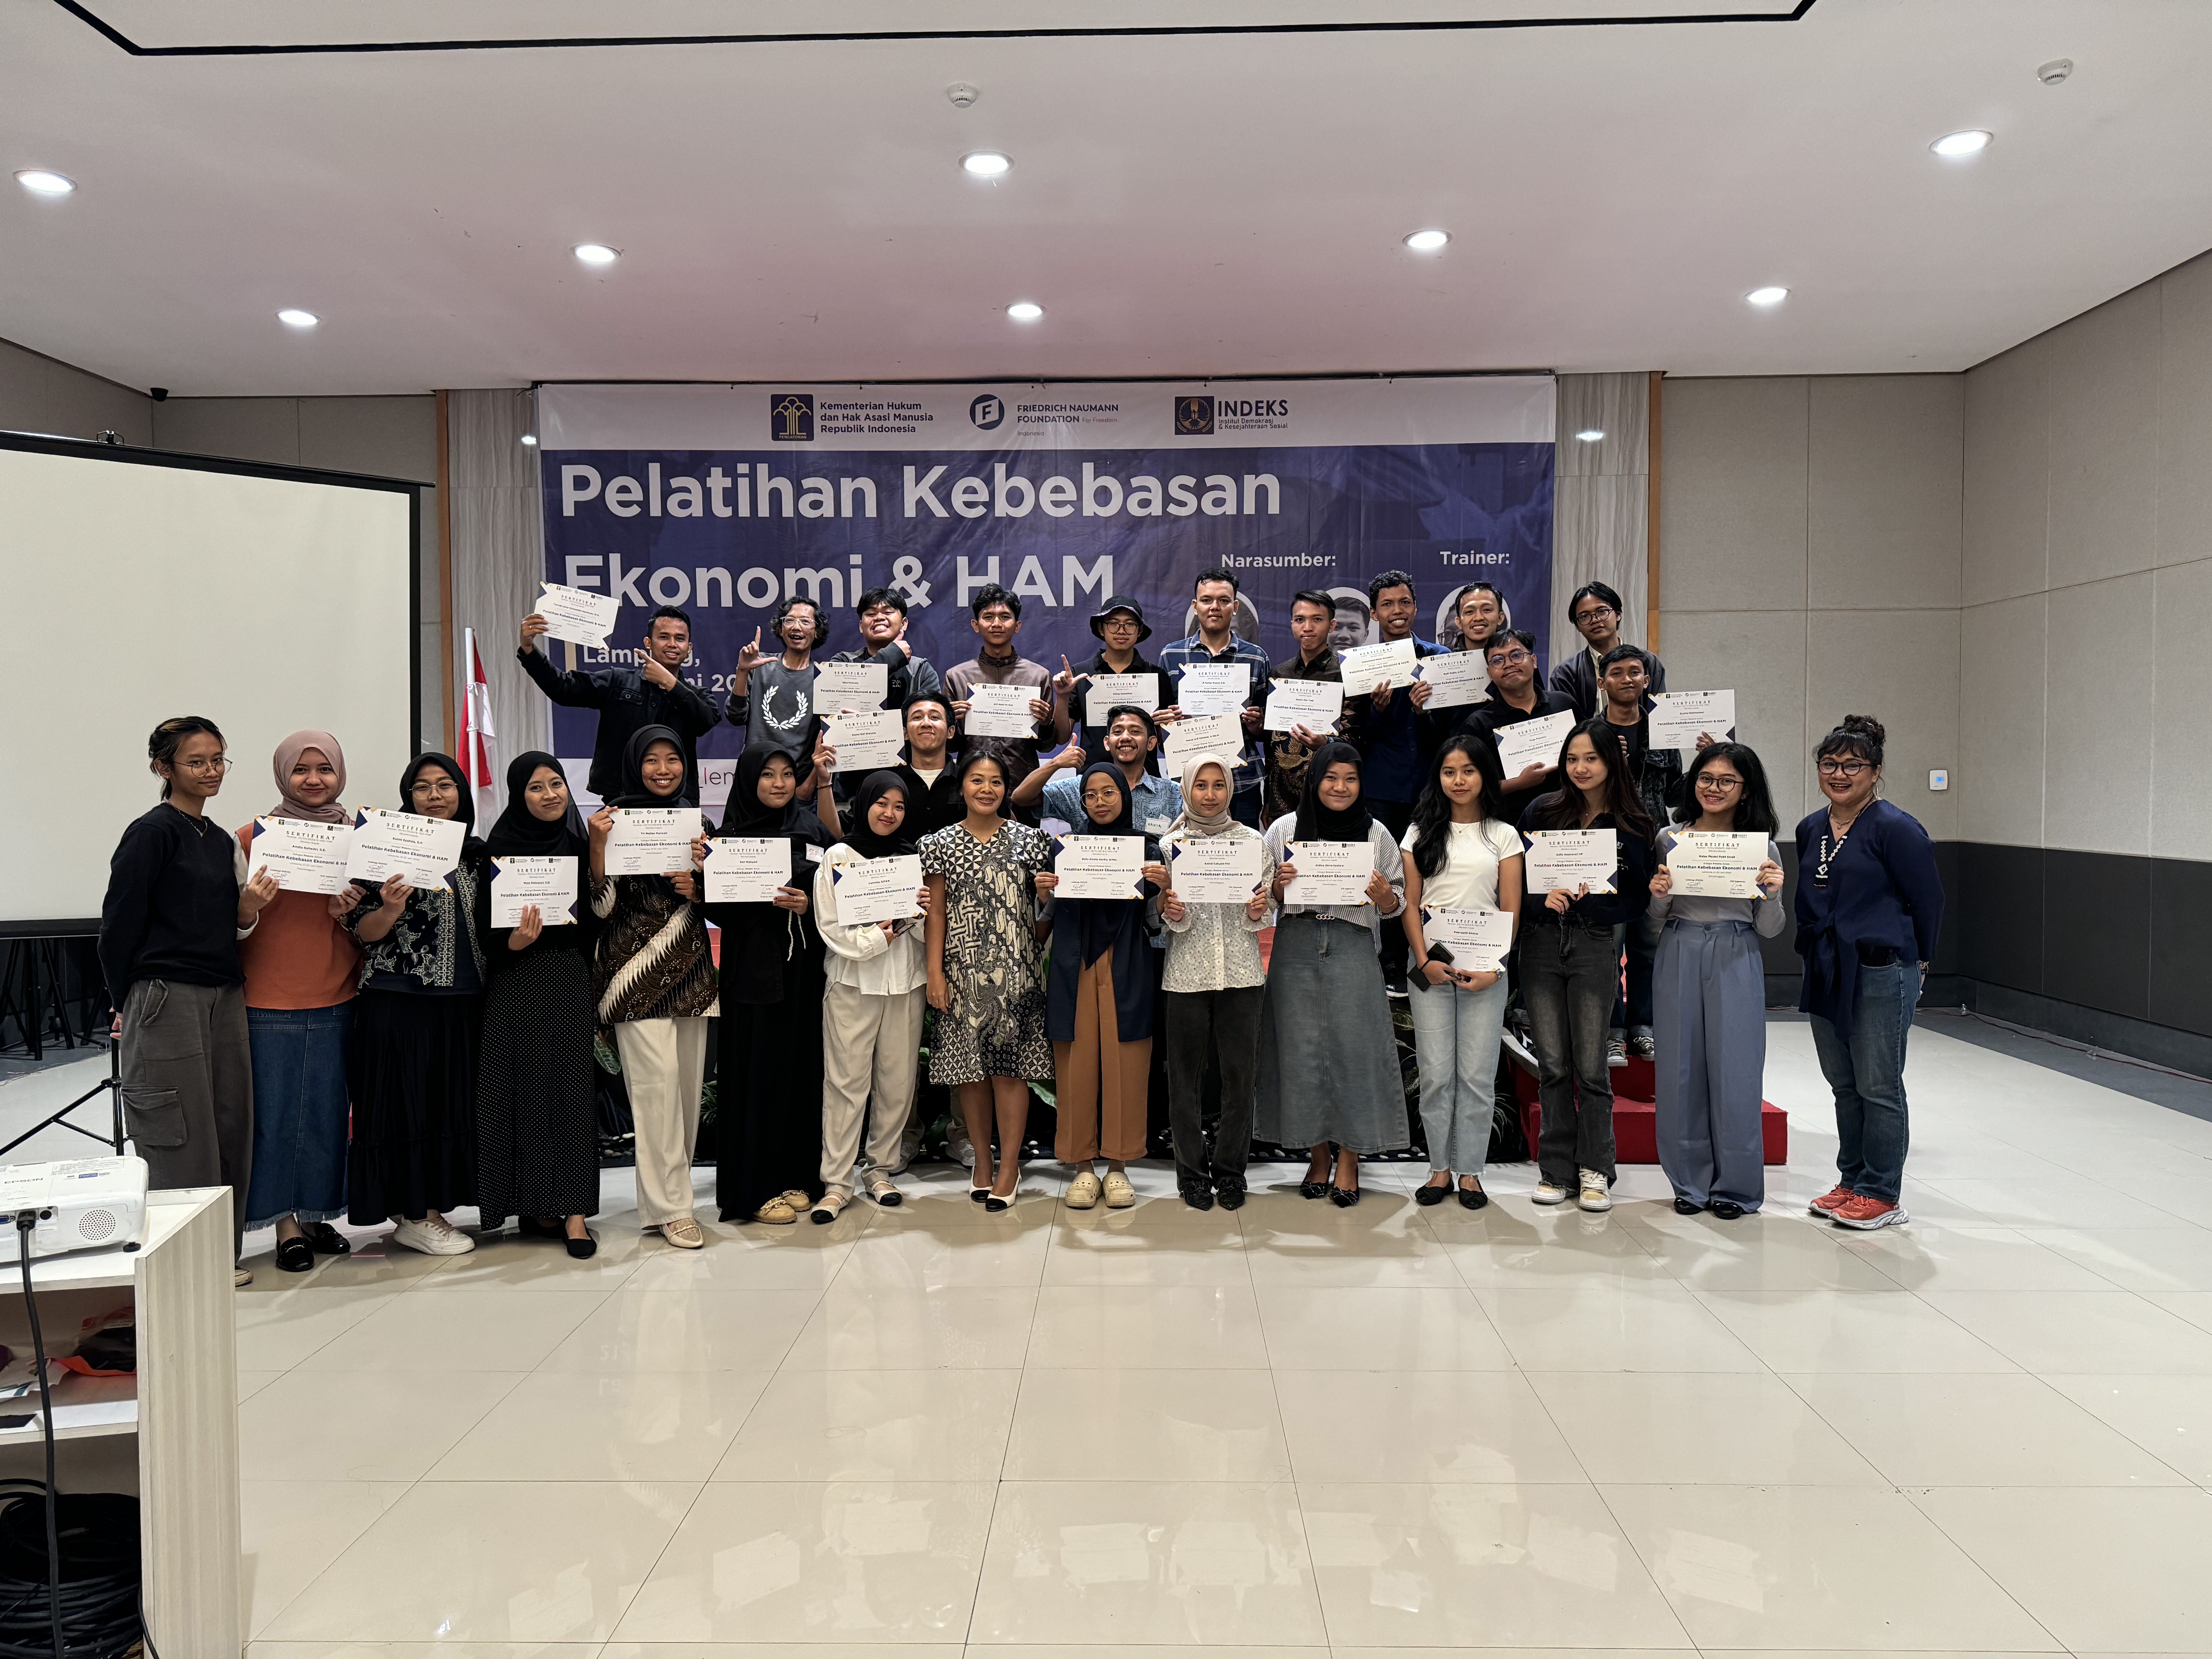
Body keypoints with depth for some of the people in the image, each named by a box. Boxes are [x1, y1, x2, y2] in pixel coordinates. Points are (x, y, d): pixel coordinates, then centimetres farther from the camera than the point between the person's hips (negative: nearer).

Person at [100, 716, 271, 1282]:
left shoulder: (221, 841, 15)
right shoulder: (152, 832, -7)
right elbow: (120, 921, -7)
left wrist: (250, 908, -3)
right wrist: (125, 1002, -1)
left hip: (224, 997, 7)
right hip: (166, 1000, -7)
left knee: (230, 1125, 9)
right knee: (181, 1136, -2)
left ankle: (222, 1254, 20)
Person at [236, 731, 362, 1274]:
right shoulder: (254, 836, -2)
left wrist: (354, 908, -7)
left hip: (335, 1000, 3)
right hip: (269, 1001, -3)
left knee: (327, 1111, 8)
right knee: (275, 1112, 3)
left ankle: (318, 1214, 22)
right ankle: (286, 1224, 14)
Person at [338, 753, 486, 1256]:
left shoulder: (476, 853, 11)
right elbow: (363, 932, -6)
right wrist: (391, 908, -25)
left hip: (462, 1001, 5)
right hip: (400, 1001, -5)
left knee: (452, 1100, 9)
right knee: (407, 1101, -1)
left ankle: (430, 1206, 21)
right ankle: (413, 1217, 10)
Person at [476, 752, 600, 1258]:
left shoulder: (581, 844, 8)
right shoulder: (500, 850, -1)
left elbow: (597, 920, 8)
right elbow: (488, 936, -6)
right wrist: (517, 941, -22)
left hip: (570, 981, 2)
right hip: (517, 985, -2)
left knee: (571, 1089, -1)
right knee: (523, 1089, 1)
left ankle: (572, 1209, 2)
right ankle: (533, 1203, 13)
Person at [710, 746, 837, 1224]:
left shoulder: (814, 829, 9)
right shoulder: (732, 834, 0)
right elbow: (715, 904, -4)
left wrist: (809, 906, -10)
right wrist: (763, 900, -19)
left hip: (803, 968, 3)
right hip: (753, 968, -3)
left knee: (801, 1067, 5)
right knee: (757, 1072, -2)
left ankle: (795, 1177, 17)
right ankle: (757, 1188, 7)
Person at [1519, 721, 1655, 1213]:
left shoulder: (1630, 825, 2)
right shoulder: (1544, 810, 5)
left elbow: (1639, 898, 3)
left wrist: (1591, 900, -14)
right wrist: (1543, 898, -11)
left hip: (1595, 946, -1)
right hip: (1541, 944, 2)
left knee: (1590, 1066, 1)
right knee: (1552, 1065, 5)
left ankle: (1594, 1172, 14)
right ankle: (1557, 1170, 15)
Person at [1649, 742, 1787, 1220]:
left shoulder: (1762, 846, 4)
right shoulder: (1669, 839, 6)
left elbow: (1769, 930, 6)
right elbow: (1655, 921, 10)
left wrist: (1771, 894, -12)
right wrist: (1659, 895, -11)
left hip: (1736, 963, -1)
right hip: (1679, 959, 1)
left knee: (1734, 1070, 1)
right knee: (1681, 1069, 5)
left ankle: (1735, 1186, 16)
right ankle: (1690, 1181, 19)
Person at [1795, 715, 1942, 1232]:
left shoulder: (1895, 828, -11)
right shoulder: (1811, 830, 10)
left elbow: (1929, 900, -4)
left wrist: (1914, 962, 5)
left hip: (1881, 976, -7)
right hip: (1826, 974, 7)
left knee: (1879, 1088, 1)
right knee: (1844, 1086, 14)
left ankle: (1883, 1195, 11)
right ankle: (1852, 1181, 26)